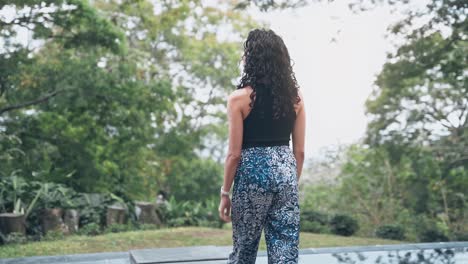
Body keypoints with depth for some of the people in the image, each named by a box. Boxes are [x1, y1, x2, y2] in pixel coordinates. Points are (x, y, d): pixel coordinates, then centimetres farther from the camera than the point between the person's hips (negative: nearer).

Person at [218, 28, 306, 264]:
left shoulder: (240, 98, -8)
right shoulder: (296, 97, 4)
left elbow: (234, 154, -8)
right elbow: (299, 151, 6)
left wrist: (225, 192, 1)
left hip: (253, 173, -3)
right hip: (286, 171, 3)